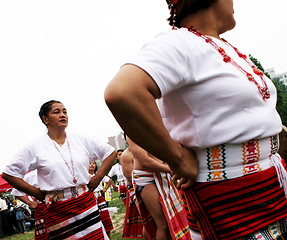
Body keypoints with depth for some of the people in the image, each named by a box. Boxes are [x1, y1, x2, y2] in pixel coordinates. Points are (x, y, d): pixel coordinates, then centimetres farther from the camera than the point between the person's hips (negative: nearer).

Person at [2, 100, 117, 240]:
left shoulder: (81, 140, 7)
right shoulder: (35, 148, 1)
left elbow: (111, 152, 16)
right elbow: (8, 173, 3)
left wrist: (97, 178, 6)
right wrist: (38, 193, 0)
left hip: (86, 203, 2)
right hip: (57, 211, -2)